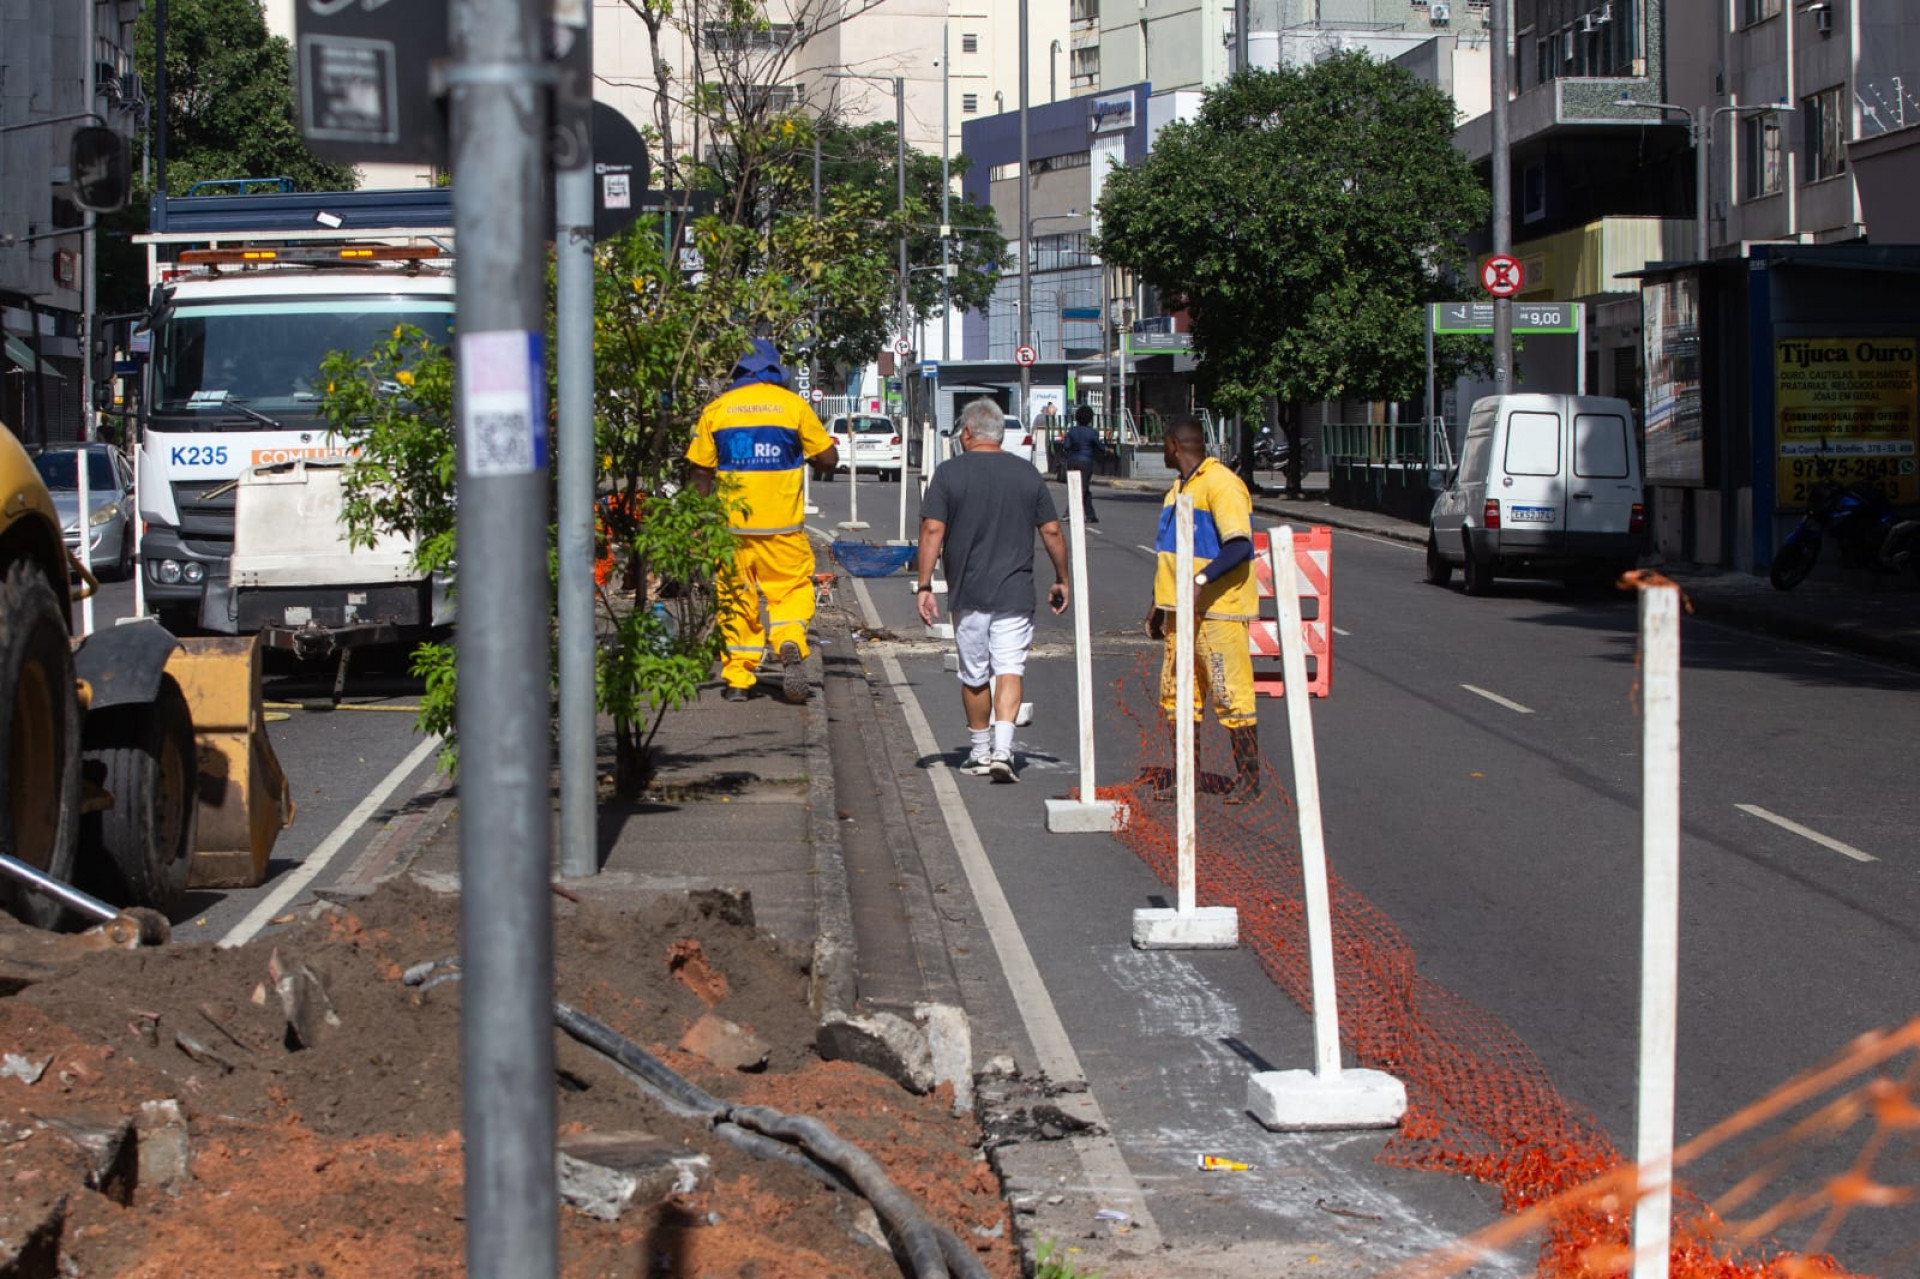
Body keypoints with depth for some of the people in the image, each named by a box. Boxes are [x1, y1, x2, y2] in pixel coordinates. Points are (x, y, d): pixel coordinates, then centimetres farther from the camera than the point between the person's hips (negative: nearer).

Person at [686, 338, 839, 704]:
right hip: (782, 523, -1)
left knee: (736, 598, 9)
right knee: (792, 589, 8)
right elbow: (828, 458, 3)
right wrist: (812, 461, 24)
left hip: (732, 523, 1)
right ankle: (791, 642, -20)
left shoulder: (717, 409, 4)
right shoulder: (792, 405, 0)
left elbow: (699, 470, 5)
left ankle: (738, 679, 7)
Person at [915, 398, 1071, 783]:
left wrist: (924, 585, -7)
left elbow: (932, 530, -10)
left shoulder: (949, 473, -3)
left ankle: (980, 751, 22)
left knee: (974, 676, 11)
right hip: (1015, 592, 1)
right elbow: (1051, 531, 6)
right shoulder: (1027, 473, 4)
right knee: (1010, 668, -2)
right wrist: (1061, 579, 18)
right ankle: (1003, 748, -19)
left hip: (967, 593, -1)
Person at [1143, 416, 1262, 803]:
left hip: (1218, 609, -9)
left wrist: (1201, 579, -36)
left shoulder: (1221, 484, -13)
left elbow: (1240, 547, -24)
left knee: (1230, 694, -5)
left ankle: (1249, 780, 2)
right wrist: (1159, 605, 27)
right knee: (1178, 694, 9)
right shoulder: (1179, 489, 17)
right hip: (1182, 610, 9)